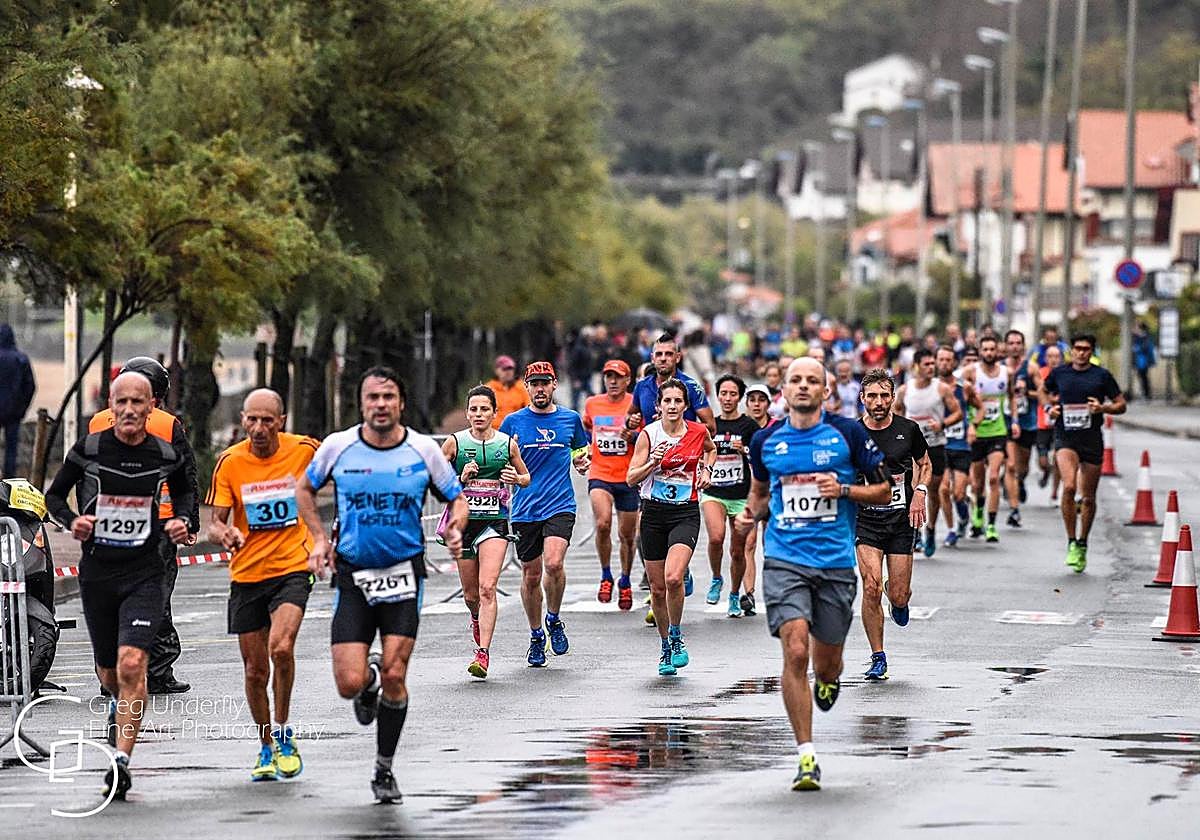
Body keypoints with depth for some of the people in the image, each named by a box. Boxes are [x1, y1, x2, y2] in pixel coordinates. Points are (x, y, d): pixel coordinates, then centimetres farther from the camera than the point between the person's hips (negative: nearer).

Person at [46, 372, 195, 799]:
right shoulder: (88, 449, -4)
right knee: (109, 674, 14)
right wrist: (72, 521, -11)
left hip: (144, 574, -2)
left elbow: (184, 492, 19)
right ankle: (120, 703, 51)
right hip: (96, 572, 2)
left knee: (131, 664, -20)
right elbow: (54, 495, 8)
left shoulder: (165, 455, -1)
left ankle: (121, 761, -18)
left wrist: (182, 521, -1)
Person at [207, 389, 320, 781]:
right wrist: (224, 533, -29)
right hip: (246, 575, 2)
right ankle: (267, 748, 26)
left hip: (292, 568, -2)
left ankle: (284, 735, -5)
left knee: (281, 648, -24)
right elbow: (215, 521, -6)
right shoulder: (230, 462, -7)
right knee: (255, 669, 7)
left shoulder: (304, 450, -7)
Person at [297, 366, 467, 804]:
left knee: (394, 677, -6)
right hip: (352, 575, 0)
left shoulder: (424, 450, -3)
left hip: (404, 574, 0)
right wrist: (320, 539, 3)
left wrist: (455, 529, -12)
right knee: (349, 684, -9)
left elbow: (456, 498, 9)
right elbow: (305, 489, 15)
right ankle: (370, 676, 31)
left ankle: (384, 770, 12)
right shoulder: (338, 447, -3)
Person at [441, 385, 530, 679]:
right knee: (470, 595, 11)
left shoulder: (508, 443, 2)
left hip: (495, 522, -1)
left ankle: (483, 653, -18)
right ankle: (477, 619, 47)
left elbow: (527, 477, 16)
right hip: (463, 520, 1)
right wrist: (459, 479, -14)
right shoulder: (455, 442, -1)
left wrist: (517, 479, -6)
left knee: (487, 589, -17)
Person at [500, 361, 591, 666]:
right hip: (525, 511, 1)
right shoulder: (513, 422, 4)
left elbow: (581, 451, 23)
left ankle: (554, 619, 3)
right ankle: (536, 637, 24)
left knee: (553, 563, -22)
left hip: (560, 506, -1)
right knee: (531, 575, 7)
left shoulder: (571, 419, 7)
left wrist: (582, 462, 1)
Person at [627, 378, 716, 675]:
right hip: (654, 513, 1)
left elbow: (710, 449, 26)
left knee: (673, 578, -22)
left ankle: (677, 638, -1)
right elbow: (631, 478, -5)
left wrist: (706, 470, 9)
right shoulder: (648, 434, -4)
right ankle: (666, 647, 25)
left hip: (686, 514, -1)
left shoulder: (698, 432, 1)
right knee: (657, 588, 6)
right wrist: (652, 463, -21)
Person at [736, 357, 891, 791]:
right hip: (784, 561, 0)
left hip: (836, 563, 0)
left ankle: (828, 681, 49)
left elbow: (884, 490, 5)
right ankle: (806, 756, -13)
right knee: (795, 652, -17)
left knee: (826, 662, 8)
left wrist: (843, 489, -12)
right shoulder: (766, 440, 6)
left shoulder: (848, 433, 0)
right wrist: (752, 514, 2)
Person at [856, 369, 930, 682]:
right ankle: (878, 658, -3)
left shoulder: (908, 429, -1)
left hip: (901, 519, 1)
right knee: (871, 587, -17)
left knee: (899, 597, -1)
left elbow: (925, 464, 14)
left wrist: (920, 493, -2)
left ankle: (898, 600, 40)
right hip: (865, 519, -1)